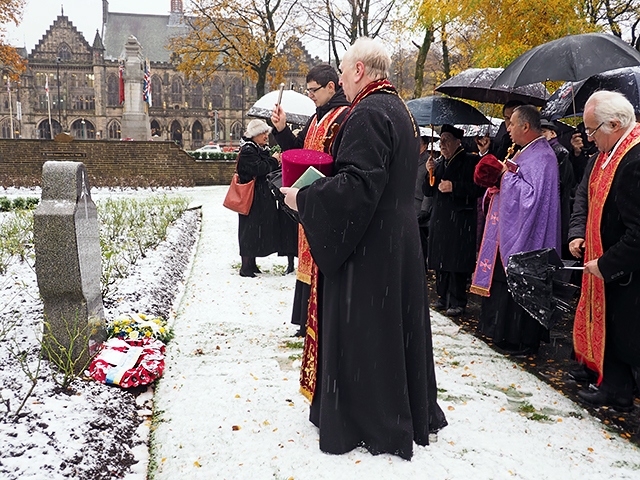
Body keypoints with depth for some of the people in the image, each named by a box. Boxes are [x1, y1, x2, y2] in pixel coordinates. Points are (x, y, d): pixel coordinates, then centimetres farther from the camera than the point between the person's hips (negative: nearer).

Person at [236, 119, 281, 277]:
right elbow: (258, 169, -24)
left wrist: (275, 163, 0)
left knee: (259, 228, 12)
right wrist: (273, 161, -10)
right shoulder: (247, 151, -12)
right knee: (250, 229, -6)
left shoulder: (262, 149, 17)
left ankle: (251, 264, 22)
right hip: (252, 197, -9)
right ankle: (245, 267, 0)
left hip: (263, 196, 9)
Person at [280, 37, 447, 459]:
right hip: (400, 239, 10)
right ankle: (414, 414, 32)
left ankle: (369, 423, 15)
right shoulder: (400, 111, 14)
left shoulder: (368, 113, -17)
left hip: (369, 245, -10)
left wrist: (303, 198, -15)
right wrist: (316, 192, 16)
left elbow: (358, 182, -26)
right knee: (397, 325, 18)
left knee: (362, 330, 2)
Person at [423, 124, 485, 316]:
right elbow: (428, 192, 15)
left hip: (461, 219, -6)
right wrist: (429, 173, -1)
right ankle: (443, 297, 18)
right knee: (440, 259, 7)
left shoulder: (471, 161, -3)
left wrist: (454, 187, -17)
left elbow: (479, 187, -12)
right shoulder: (438, 163, 15)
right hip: (440, 218, 6)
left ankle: (457, 302, 3)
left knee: (457, 262, -5)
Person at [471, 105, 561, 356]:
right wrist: (499, 180, 3)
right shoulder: (527, 153, 14)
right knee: (505, 280, 16)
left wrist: (507, 173, -16)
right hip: (510, 231, 10)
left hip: (524, 235, -10)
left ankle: (521, 341, 10)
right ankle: (503, 330, 27)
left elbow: (532, 194, -27)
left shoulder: (541, 157, -17)